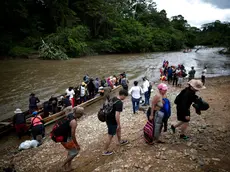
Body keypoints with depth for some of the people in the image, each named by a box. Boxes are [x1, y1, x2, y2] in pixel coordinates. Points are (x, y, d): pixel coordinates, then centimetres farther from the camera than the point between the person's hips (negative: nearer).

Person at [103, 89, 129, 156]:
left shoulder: (113, 98, 2)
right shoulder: (119, 103, -25)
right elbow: (117, 115, -29)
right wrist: (118, 124, -16)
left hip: (108, 119, 9)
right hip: (112, 121, -9)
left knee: (119, 129, 29)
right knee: (110, 136, 7)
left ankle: (120, 141, 51)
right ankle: (105, 151, 22)